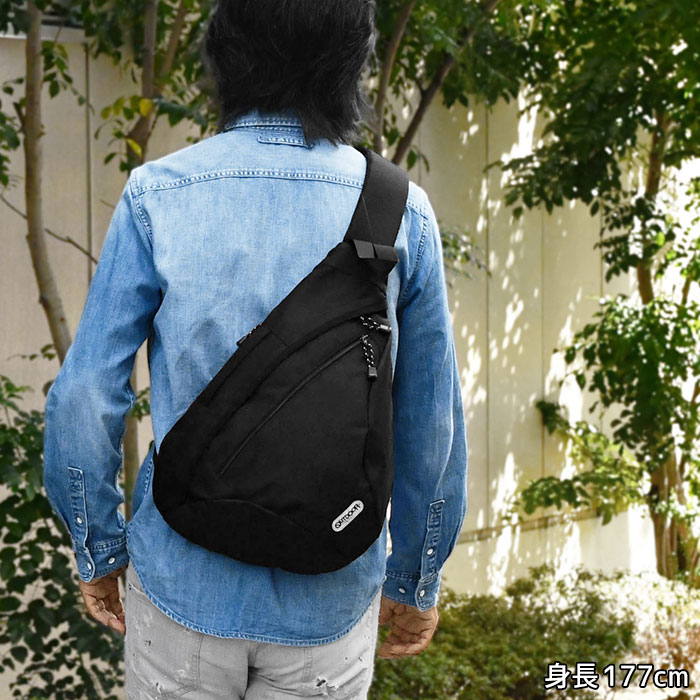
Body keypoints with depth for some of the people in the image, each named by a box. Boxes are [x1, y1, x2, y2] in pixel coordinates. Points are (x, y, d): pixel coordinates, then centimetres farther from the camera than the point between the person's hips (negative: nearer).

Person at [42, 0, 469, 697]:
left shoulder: (158, 195, -11)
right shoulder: (404, 214, -8)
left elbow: (84, 398, -8)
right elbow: (432, 425, -1)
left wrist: (97, 549, 7)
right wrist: (415, 580, 12)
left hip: (184, 584, 0)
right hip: (333, 601, 1)